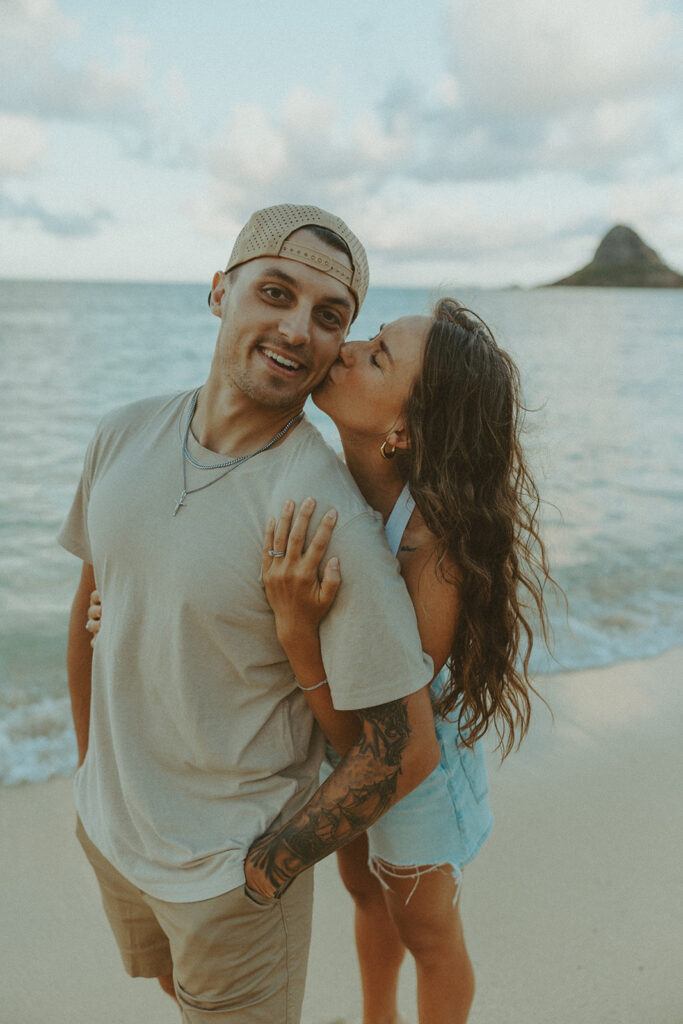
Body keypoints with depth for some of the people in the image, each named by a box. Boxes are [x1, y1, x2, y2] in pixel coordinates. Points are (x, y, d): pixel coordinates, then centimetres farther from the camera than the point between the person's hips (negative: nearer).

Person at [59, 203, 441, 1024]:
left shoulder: (328, 517, -28)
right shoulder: (123, 437, -8)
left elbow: (405, 746, -22)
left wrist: (265, 874, -14)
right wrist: (90, 766, 13)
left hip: (231, 861, -6)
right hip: (108, 827, 7)